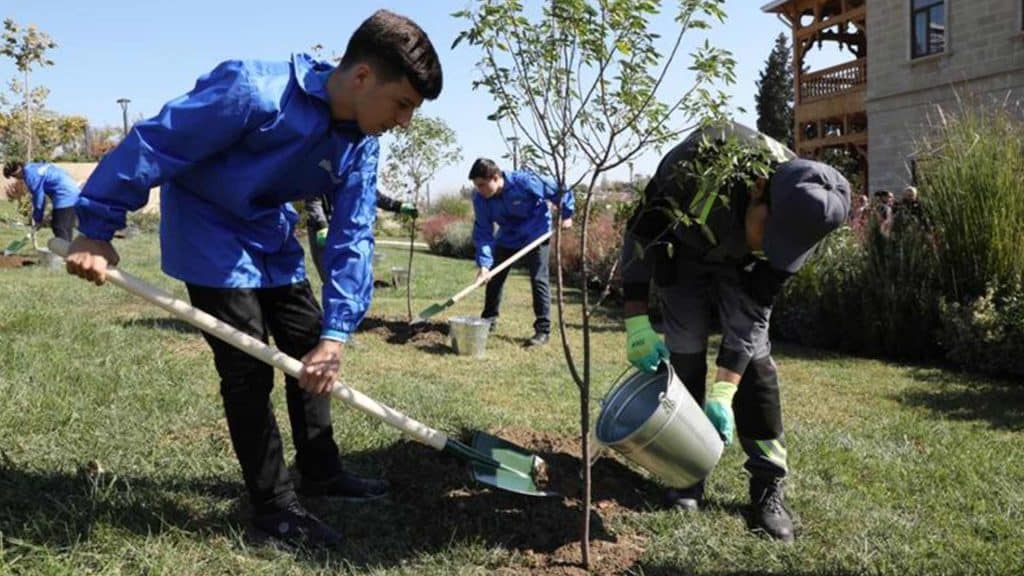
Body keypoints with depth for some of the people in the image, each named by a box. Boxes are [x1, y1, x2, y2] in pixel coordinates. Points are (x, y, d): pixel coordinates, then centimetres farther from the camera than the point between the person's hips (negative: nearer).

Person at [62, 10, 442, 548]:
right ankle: (272, 504, 8)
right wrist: (97, 230, -19)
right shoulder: (254, 91, -33)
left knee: (311, 353, 9)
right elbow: (152, 143, -26)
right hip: (209, 232, -7)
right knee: (249, 369, -7)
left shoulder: (360, 145, -11)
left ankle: (320, 470, 26)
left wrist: (336, 331, -22)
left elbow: (352, 237, -13)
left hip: (271, 236, 7)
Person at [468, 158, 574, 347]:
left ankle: (543, 330, -6)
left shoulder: (525, 181, -32)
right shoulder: (480, 198, -20)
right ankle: (489, 319, 28)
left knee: (538, 279, -9)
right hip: (507, 236, 4)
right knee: (494, 276, 8)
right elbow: (482, 232, -20)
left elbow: (559, 191, -18)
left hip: (536, 234, -4)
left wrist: (566, 214, -6)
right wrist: (484, 263, -30)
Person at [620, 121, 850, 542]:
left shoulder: (796, 216, -31)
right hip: (683, 248, -1)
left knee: (755, 359, -9)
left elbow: (752, 310, -24)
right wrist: (638, 321, -30)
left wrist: (723, 392, -27)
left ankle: (769, 485, 1)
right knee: (684, 352, -8)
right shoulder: (698, 162, -41)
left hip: (739, 264, 1)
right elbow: (640, 232, -26)